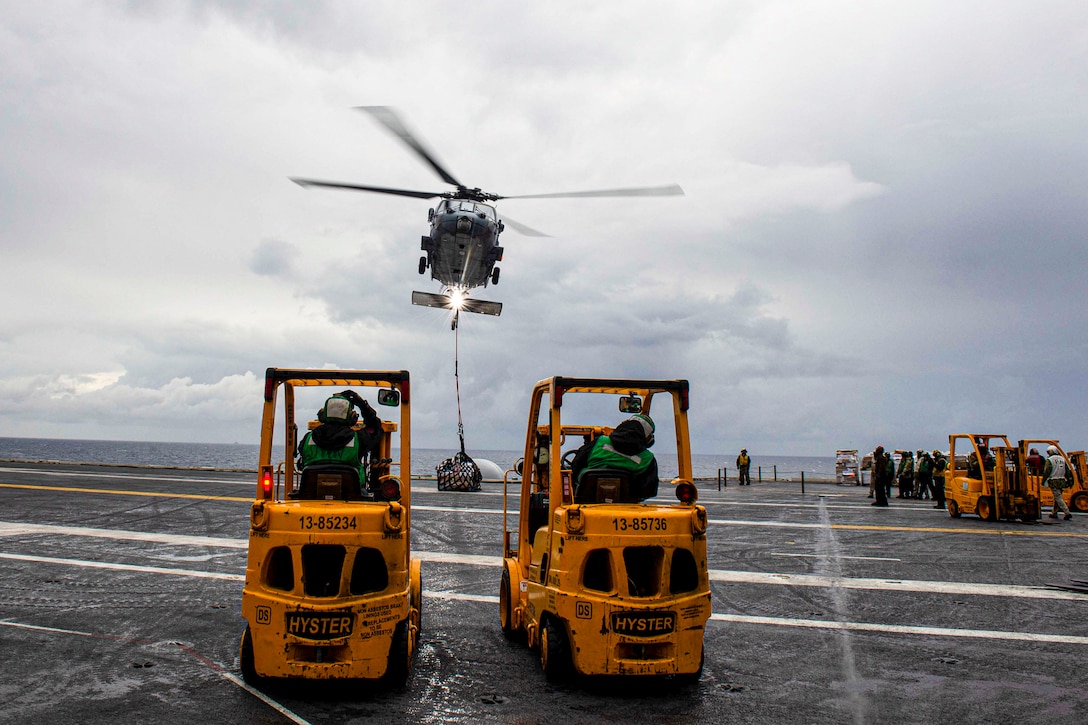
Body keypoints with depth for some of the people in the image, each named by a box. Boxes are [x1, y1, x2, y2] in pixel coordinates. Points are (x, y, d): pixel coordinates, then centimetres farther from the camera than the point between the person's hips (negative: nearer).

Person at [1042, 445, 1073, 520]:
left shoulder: (1049, 460, -7)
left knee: (1058, 498, -7)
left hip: (1053, 482, -7)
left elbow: (1046, 472, -12)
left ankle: (1067, 513, -15)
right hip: (1061, 482, 7)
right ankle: (1054, 513, 21)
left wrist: (1043, 480, -2)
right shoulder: (1062, 459, 12)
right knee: (1057, 497, 16)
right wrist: (1068, 481, 20)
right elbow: (1067, 471, 14)